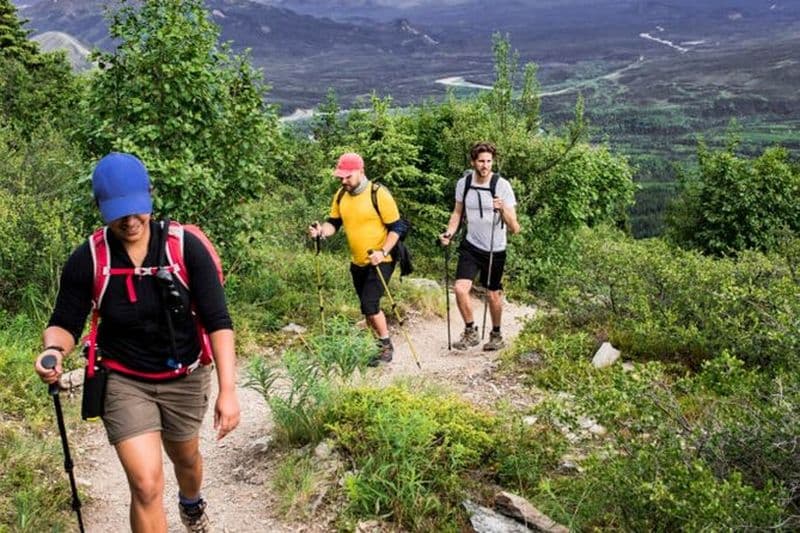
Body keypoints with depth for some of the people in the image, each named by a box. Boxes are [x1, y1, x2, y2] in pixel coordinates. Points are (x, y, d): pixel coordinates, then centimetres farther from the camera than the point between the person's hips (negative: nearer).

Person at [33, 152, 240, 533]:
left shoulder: (186, 247, -19)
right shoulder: (87, 260, -16)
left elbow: (218, 322, -17)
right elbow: (65, 323, -5)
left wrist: (227, 389, -23)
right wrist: (53, 351, -29)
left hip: (184, 379, 1)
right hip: (124, 382, -1)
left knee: (185, 457, 25)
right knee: (146, 484, -13)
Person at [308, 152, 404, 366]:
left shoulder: (378, 194, -17)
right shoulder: (341, 196, 2)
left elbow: (396, 227, -14)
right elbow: (334, 222, 11)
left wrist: (382, 252, -26)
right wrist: (322, 230, -11)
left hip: (380, 261, -7)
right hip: (357, 263, 7)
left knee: (369, 305, -14)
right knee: (367, 307, 14)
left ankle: (386, 346, 5)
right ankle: (379, 344, 30)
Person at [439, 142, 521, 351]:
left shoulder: (502, 186, -16)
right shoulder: (463, 183, -6)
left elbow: (514, 228, -18)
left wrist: (503, 209, -36)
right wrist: (449, 233, -5)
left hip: (495, 250, -2)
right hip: (471, 246, 2)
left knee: (493, 295, 10)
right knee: (460, 288, -13)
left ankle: (496, 334, 35)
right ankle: (471, 332, 8)